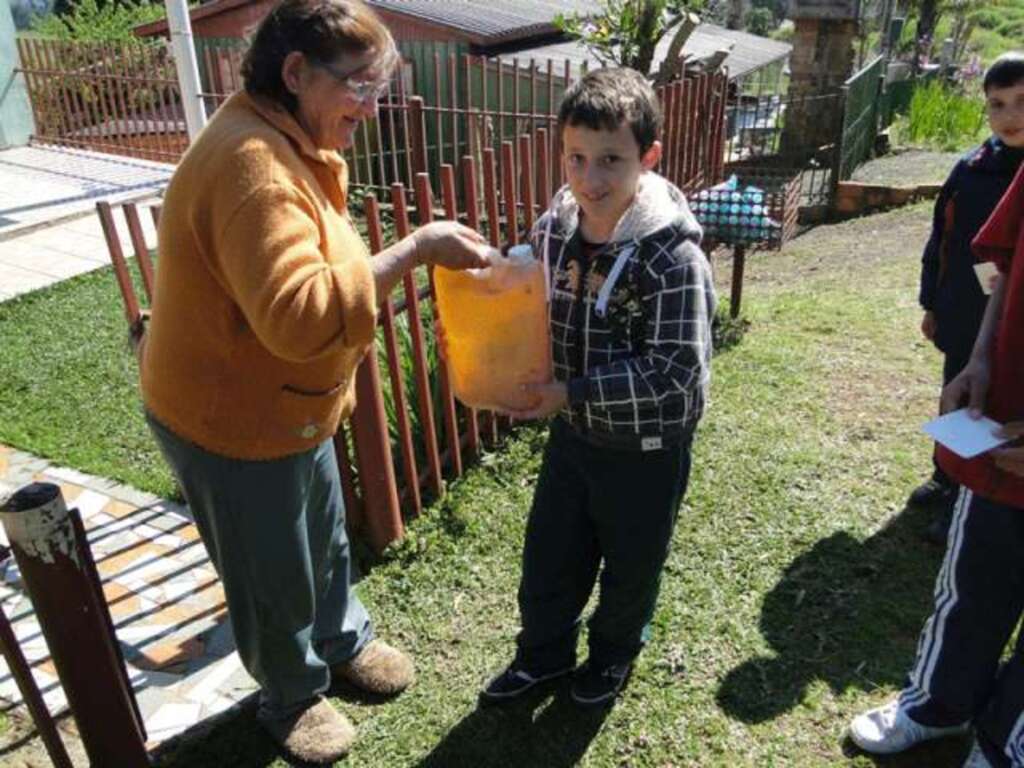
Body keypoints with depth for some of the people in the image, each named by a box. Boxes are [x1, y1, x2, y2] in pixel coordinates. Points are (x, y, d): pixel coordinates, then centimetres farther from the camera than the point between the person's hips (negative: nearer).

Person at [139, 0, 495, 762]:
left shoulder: (289, 144, 5)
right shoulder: (253, 162, -29)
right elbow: (298, 317, -40)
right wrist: (415, 250, -36)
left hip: (287, 406, 9)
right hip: (236, 422, -9)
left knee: (326, 540, 27)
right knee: (275, 582, 14)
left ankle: (345, 642, 52)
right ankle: (292, 698, 41)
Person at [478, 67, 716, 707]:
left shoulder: (673, 257, -25)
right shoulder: (554, 228, -7)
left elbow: (674, 371, -26)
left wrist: (572, 392, -30)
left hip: (646, 448, -5)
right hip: (572, 432, 5)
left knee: (630, 563, 19)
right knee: (549, 553, 20)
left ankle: (615, 652, 48)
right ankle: (545, 653, 46)